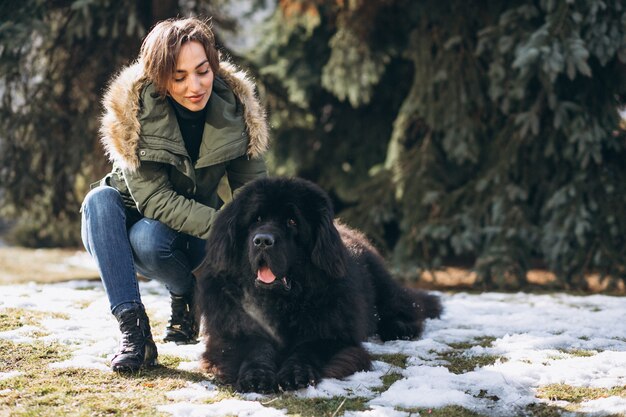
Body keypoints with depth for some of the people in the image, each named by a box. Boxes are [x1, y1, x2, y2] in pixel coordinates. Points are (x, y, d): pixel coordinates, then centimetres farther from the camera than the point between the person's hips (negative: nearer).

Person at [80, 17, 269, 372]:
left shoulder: (235, 106, -16)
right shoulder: (133, 109, -22)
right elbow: (153, 199, -26)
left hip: (197, 238, 0)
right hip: (139, 218, 1)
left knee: (149, 238, -34)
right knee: (99, 200, -32)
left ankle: (188, 295, -2)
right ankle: (133, 328, -31)